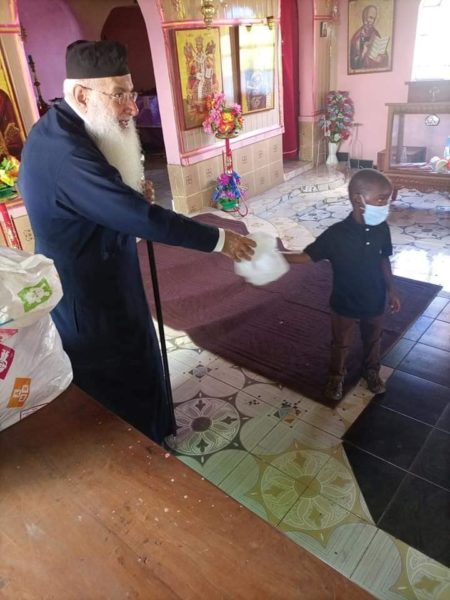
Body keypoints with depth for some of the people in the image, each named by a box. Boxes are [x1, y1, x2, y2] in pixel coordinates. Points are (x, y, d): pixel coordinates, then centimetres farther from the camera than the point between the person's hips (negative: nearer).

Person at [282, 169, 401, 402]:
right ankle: (336, 376, 46)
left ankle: (371, 371, 54)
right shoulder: (336, 234, -26)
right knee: (340, 344, 20)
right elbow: (307, 255, -22)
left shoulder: (381, 229, -12)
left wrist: (391, 290, 8)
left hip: (375, 302, 4)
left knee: (373, 341, 26)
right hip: (345, 304, -3)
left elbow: (383, 260, 3)